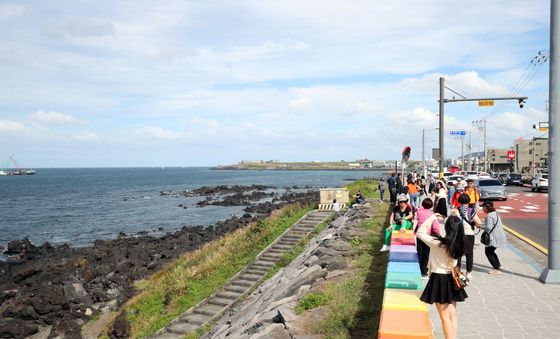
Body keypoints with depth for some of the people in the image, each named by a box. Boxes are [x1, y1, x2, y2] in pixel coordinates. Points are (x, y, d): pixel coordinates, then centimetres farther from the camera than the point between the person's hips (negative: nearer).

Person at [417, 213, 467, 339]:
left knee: (445, 317, 4)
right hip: (452, 279, 6)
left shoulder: (438, 243, -23)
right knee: (453, 315, 15)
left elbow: (420, 233, -13)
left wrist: (431, 218, -7)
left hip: (439, 279, -6)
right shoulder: (458, 244, -7)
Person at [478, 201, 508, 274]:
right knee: (491, 251, 23)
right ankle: (498, 265, 33)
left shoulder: (489, 216, -16)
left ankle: (496, 269, -3)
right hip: (499, 236, 10)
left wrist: (480, 226, -9)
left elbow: (489, 227, -23)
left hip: (494, 238, -10)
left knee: (488, 252, -4)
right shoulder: (495, 214, 15)